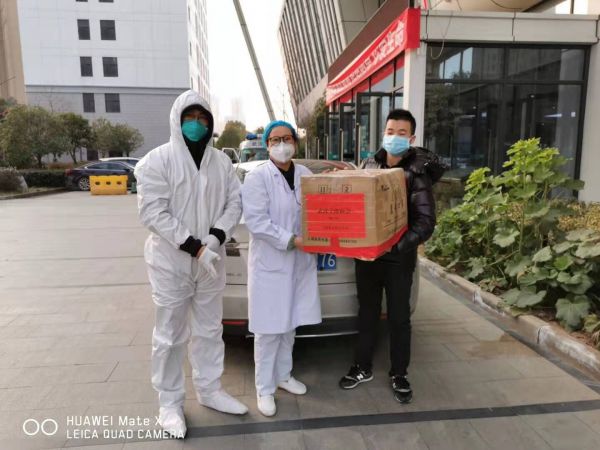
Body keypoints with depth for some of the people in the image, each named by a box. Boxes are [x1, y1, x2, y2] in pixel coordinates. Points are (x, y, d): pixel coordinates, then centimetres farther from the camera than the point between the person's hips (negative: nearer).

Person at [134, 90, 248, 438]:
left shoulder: (222, 162, 5)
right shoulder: (158, 160, -8)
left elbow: (235, 203, 3)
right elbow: (152, 213, -15)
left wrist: (216, 237, -15)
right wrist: (194, 246, -20)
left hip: (211, 261, 5)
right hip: (171, 262, -4)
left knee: (209, 330, 16)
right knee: (171, 336, 7)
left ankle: (209, 391, 34)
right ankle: (171, 403, 26)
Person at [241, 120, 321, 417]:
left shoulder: (305, 174, 6)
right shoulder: (257, 177, -10)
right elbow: (256, 222, -18)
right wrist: (291, 241, -22)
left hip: (300, 262, 5)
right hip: (269, 263, -5)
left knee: (290, 324, 17)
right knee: (269, 330, 3)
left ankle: (283, 375, 36)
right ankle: (265, 388, 21)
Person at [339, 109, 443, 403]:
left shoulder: (417, 174, -10)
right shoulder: (369, 165, 4)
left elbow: (426, 222, -18)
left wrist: (398, 246, -31)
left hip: (398, 258, -4)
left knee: (399, 318, 10)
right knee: (367, 313, 16)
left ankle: (399, 375, 29)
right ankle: (362, 368, 33)